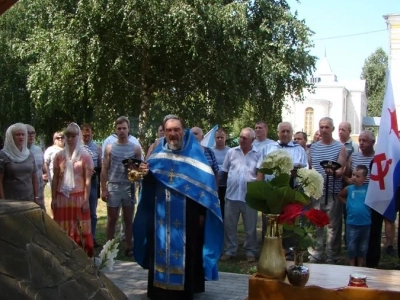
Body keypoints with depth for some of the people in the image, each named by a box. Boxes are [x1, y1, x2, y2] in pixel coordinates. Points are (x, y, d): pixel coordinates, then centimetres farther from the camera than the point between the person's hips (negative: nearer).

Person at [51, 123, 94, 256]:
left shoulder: (85, 156, -2)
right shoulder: (59, 156, 6)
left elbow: (87, 181, -4)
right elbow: (55, 179, 8)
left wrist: (86, 200, -9)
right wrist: (53, 198, 3)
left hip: (79, 197, -2)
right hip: (62, 197, 3)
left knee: (80, 228, 2)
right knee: (63, 229, 6)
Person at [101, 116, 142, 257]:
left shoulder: (136, 148, 3)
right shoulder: (110, 148, 3)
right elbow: (104, 170, 2)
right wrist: (103, 189, -4)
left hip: (129, 187, 1)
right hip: (113, 187, 0)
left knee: (128, 220, 9)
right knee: (112, 220, 7)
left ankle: (128, 247, 16)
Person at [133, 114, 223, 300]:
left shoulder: (195, 152, -3)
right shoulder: (158, 154, 7)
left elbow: (205, 183, -5)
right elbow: (150, 183, 10)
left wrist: (202, 212, -10)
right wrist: (145, 174, -12)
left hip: (187, 216, -3)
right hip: (162, 216, 3)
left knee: (185, 255, 2)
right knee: (161, 252, 8)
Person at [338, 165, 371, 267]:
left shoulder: (369, 189, -7)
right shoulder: (348, 189, -3)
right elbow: (340, 195, 16)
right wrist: (347, 203, 5)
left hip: (365, 224, 0)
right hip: (352, 224, 0)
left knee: (363, 247, 14)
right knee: (351, 247, 7)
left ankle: (360, 267, 29)